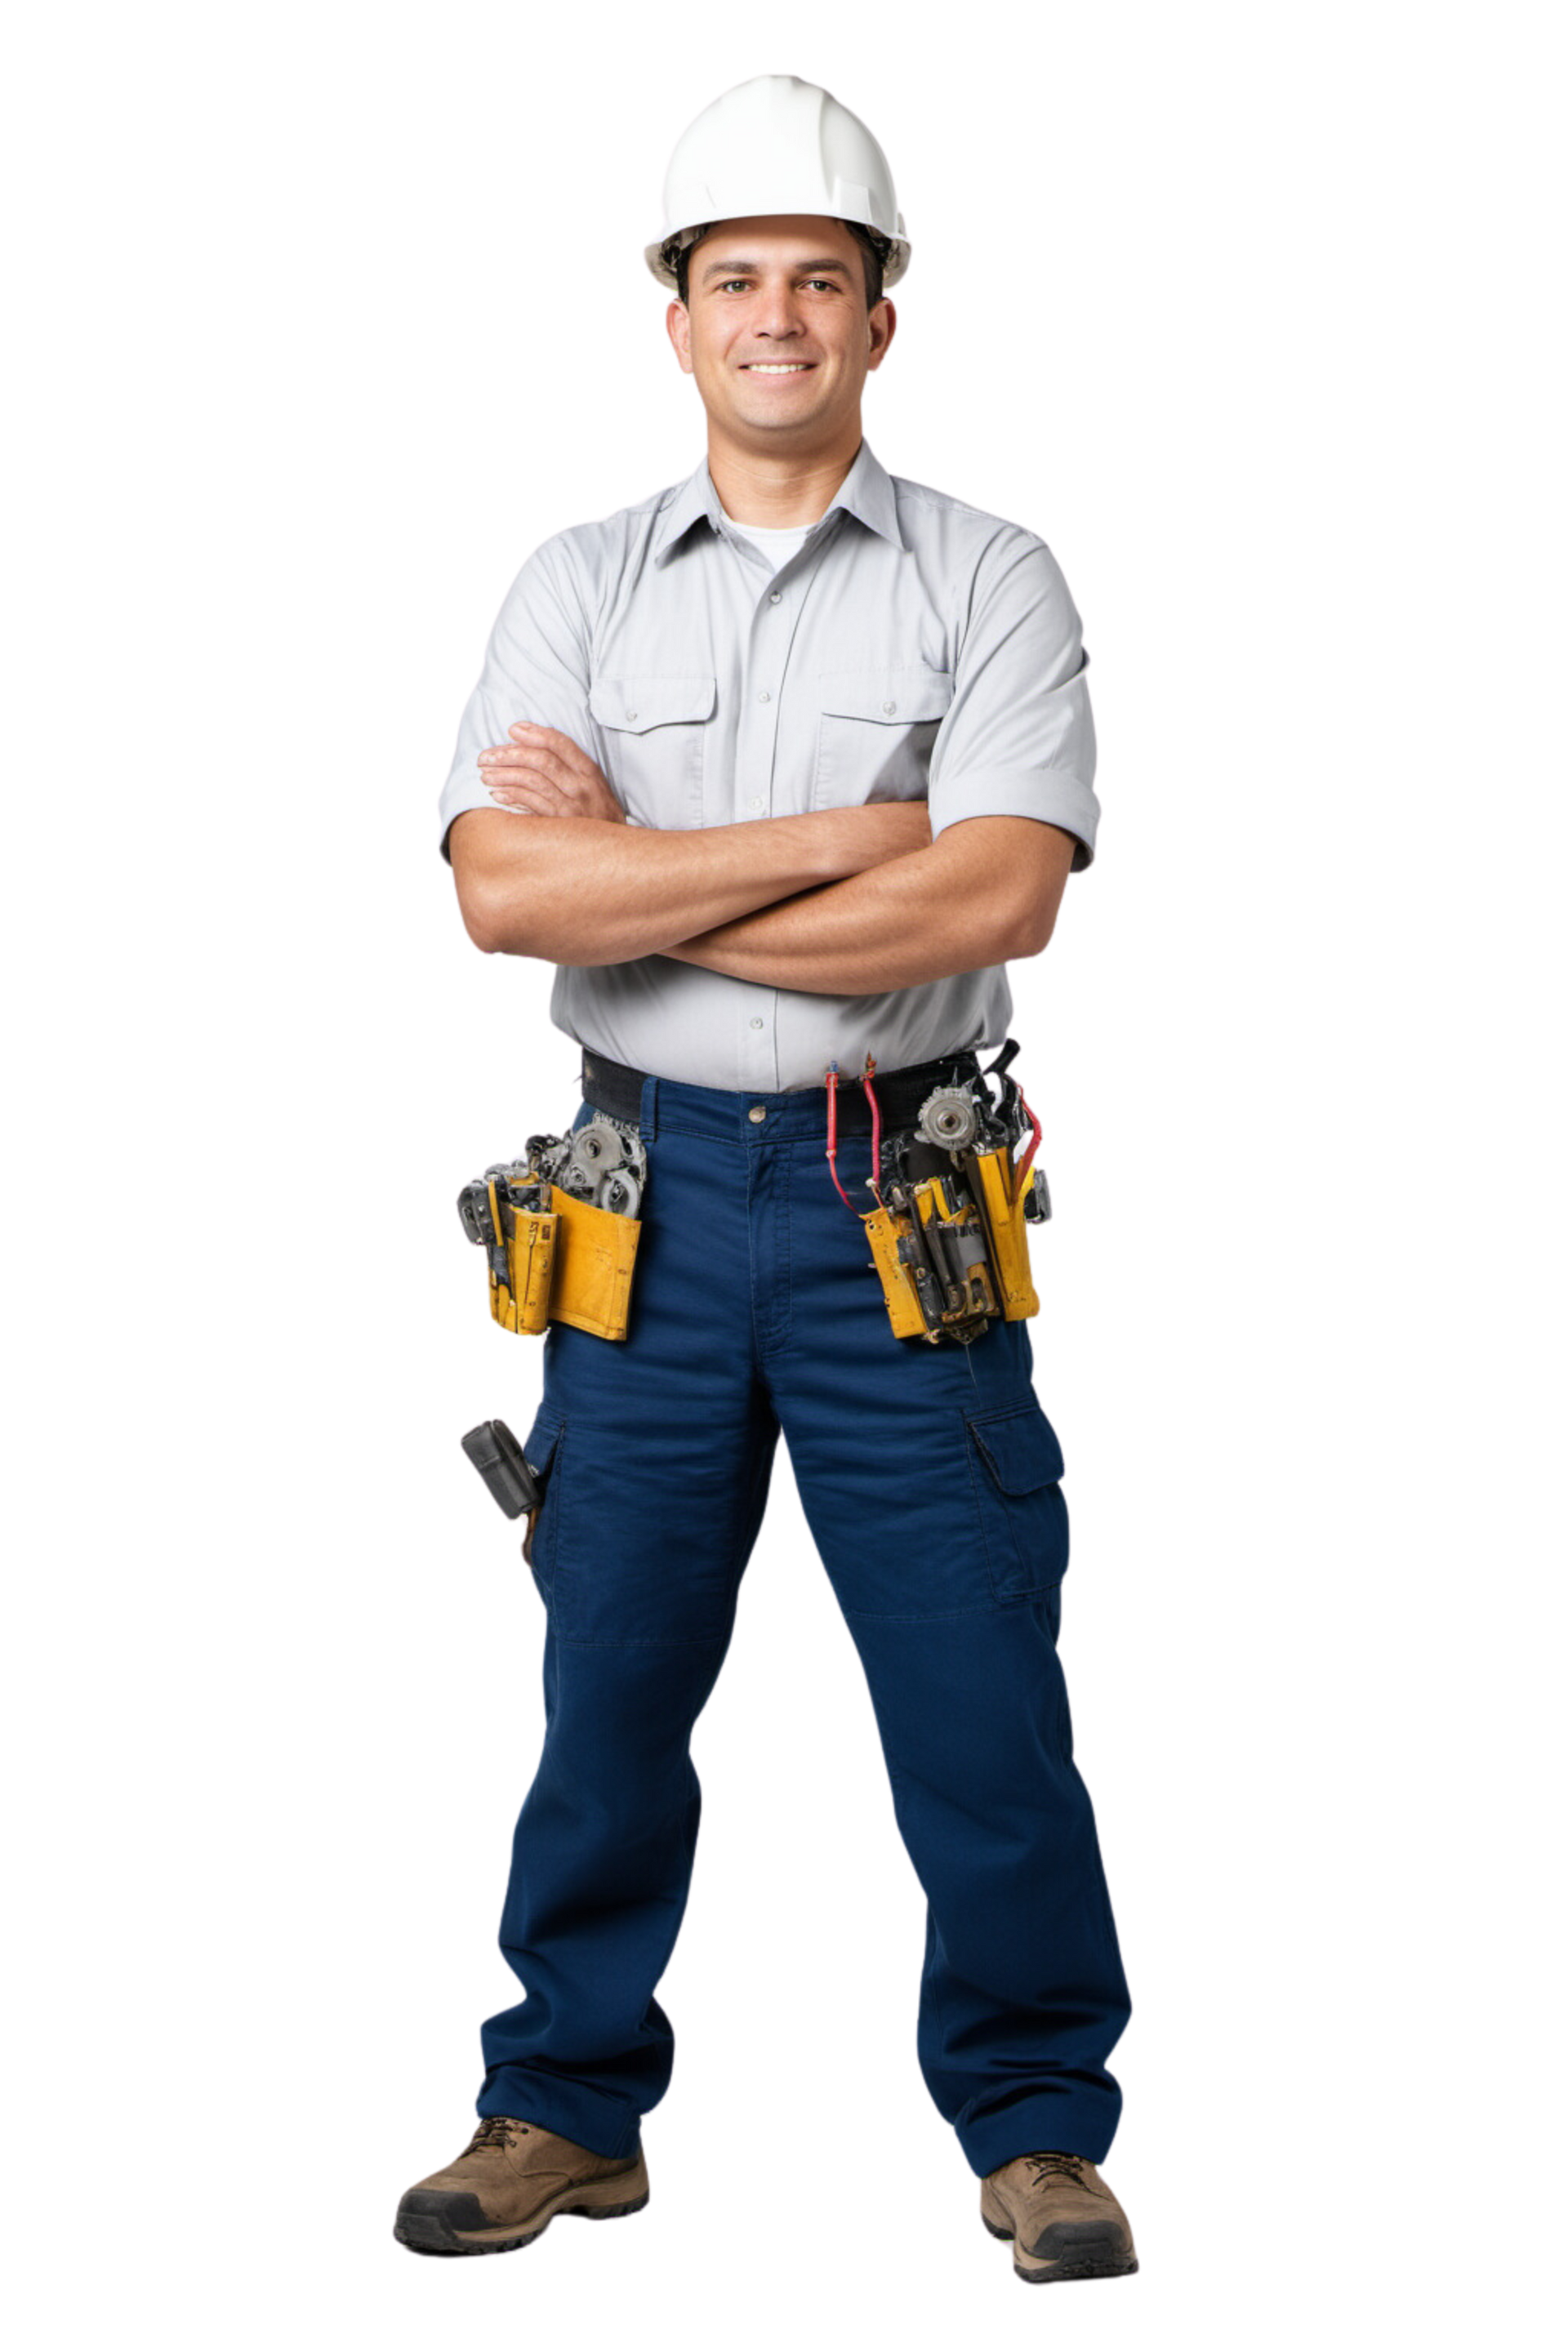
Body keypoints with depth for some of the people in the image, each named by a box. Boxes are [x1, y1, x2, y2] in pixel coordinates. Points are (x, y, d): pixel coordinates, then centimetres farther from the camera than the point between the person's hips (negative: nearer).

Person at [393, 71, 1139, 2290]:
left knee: (980, 1685, 0)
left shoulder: (992, 580, 0)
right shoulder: (575, 584, 6)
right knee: (610, 1673, 9)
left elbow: (1003, 898, -15)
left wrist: (639, 879, -12)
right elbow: (503, 894, -9)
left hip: (905, 1200, -2)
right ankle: (572, 2108, 22)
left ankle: (1038, 2126, 14)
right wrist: (829, 840, -15)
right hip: (651, 1188, 2)